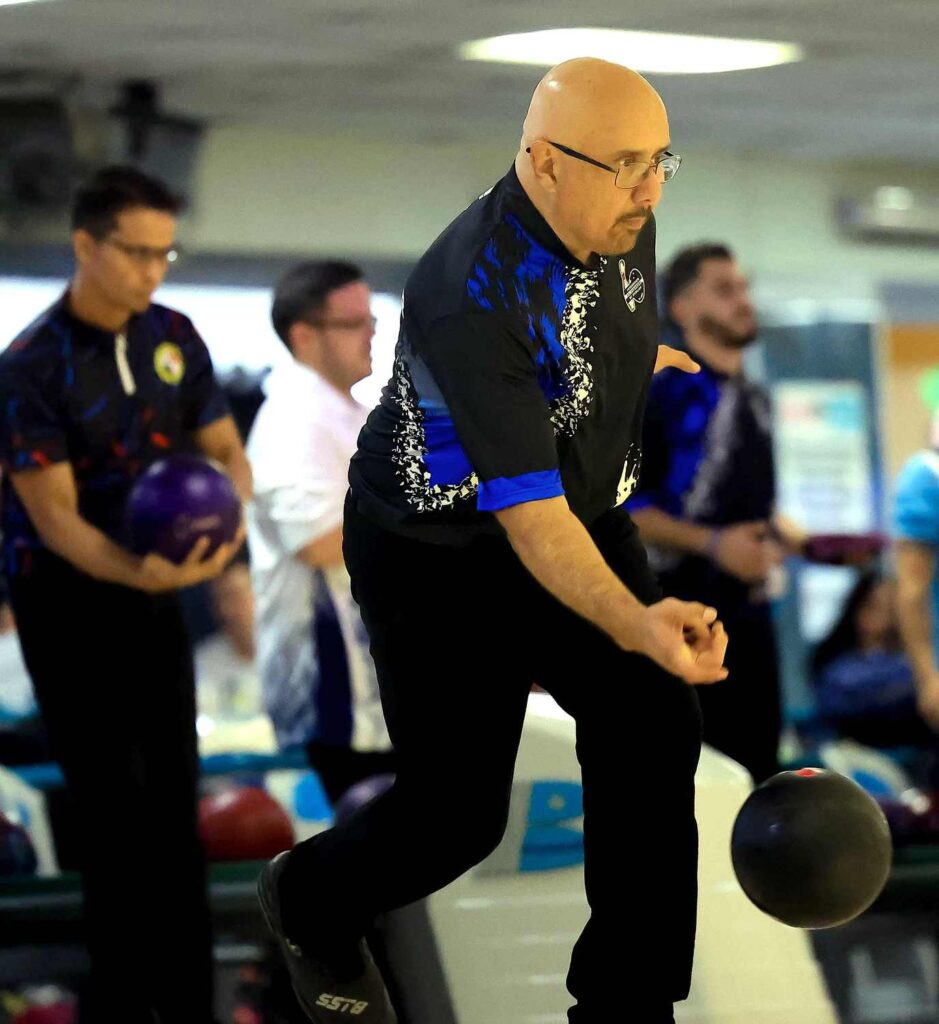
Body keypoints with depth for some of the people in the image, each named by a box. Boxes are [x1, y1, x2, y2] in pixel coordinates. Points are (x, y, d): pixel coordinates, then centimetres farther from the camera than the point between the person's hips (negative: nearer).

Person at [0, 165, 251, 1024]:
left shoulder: (172, 337, -2)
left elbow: (225, 449, 5)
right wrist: (140, 571, -37)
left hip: (153, 596, 6)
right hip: (70, 603, -6)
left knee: (174, 807, 9)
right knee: (115, 816, -5)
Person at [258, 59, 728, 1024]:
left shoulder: (621, 220, -11)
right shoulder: (472, 301, -35)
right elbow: (528, 518, -40)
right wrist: (634, 624, -51)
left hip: (586, 517, 7)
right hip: (442, 555, -7)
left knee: (652, 727, -10)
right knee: (457, 810, 1)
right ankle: (307, 903, 34)